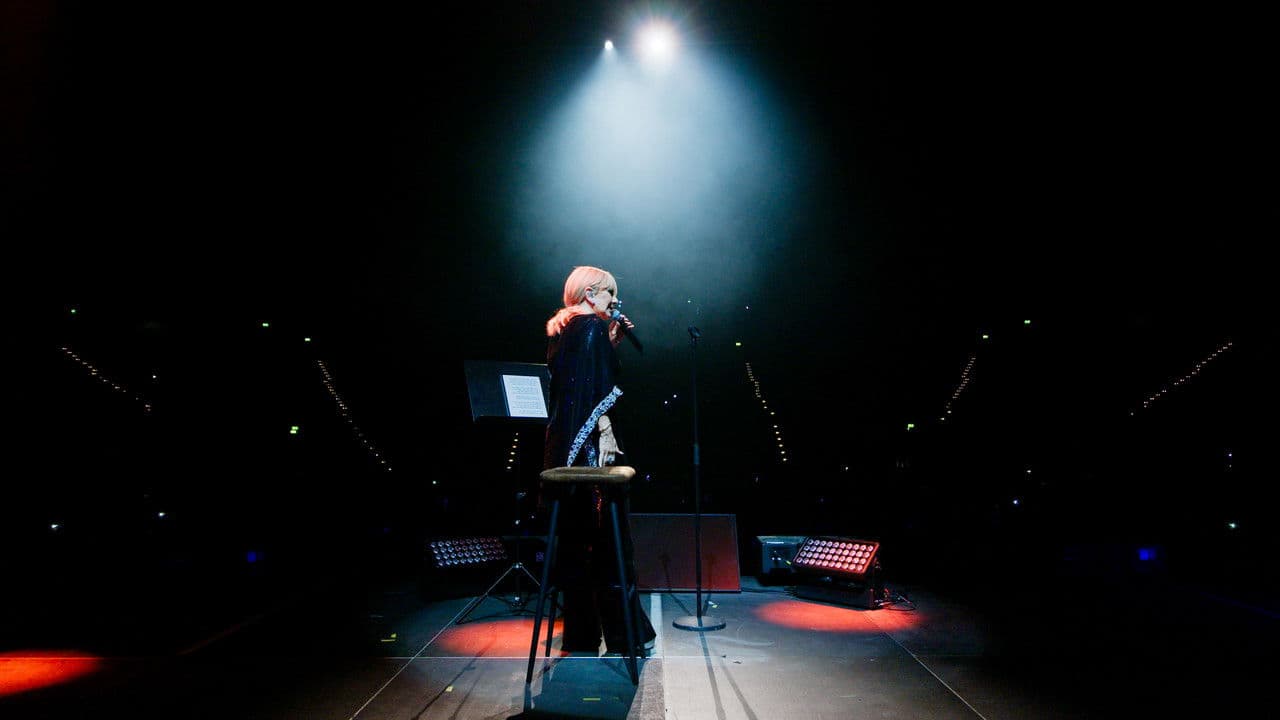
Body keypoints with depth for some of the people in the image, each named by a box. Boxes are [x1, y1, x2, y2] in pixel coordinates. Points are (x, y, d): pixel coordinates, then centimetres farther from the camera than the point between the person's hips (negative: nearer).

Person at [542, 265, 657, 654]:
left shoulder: (560, 328, 17)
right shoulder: (592, 326, -10)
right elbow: (596, 384, -19)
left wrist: (611, 341, 15)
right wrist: (605, 429, -22)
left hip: (563, 443, 9)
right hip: (590, 441, -9)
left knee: (573, 538, 11)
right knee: (608, 538, -2)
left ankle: (579, 631, 19)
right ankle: (624, 631, 6)